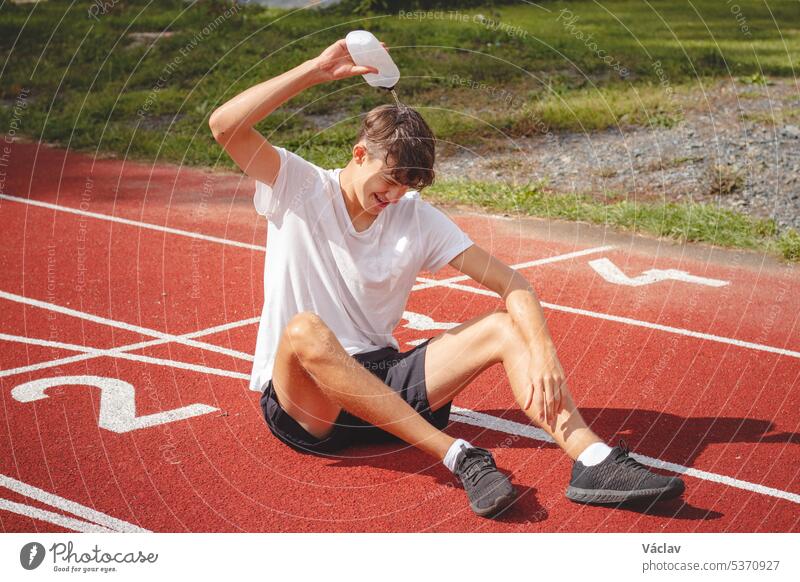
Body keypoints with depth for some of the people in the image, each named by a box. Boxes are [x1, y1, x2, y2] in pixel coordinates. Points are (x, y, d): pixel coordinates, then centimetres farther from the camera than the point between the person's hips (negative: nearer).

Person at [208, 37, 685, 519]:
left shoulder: (417, 218, 4)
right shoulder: (299, 188, -3)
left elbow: (512, 284, -3)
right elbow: (224, 125, -19)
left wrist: (544, 353, -22)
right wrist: (317, 70, -23)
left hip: (383, 381, 4)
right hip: (299, 397, -4)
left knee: (506, 326, -12)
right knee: (306, 329, -39)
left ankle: (593, 460, -31)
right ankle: (459, 456, -37)